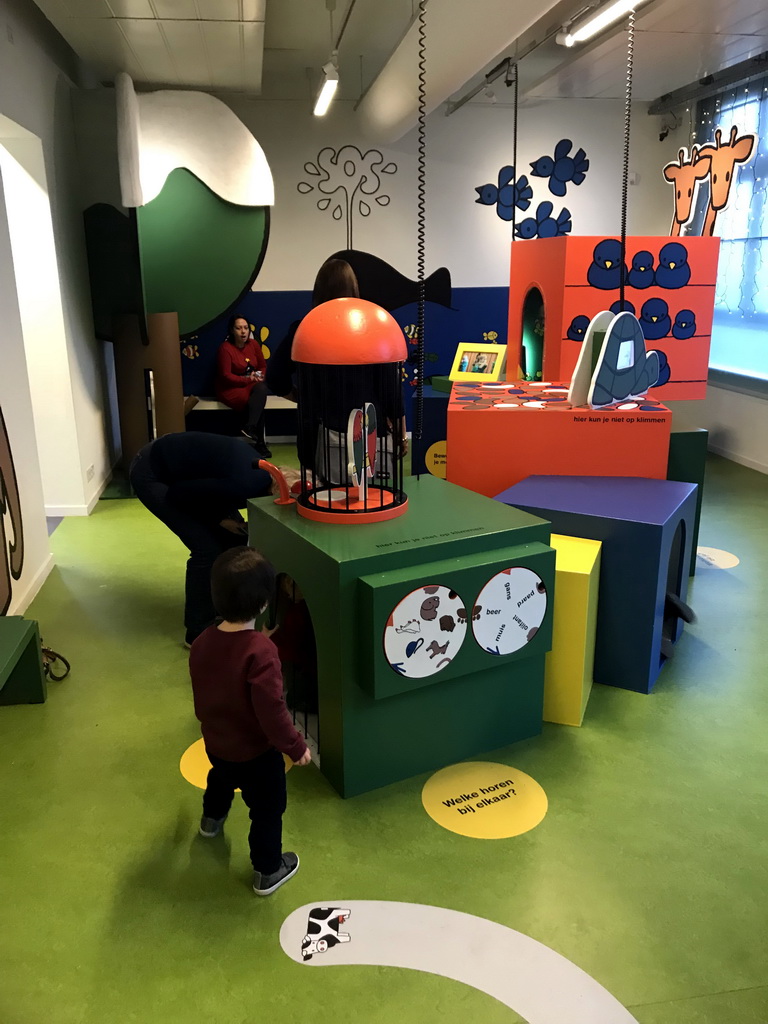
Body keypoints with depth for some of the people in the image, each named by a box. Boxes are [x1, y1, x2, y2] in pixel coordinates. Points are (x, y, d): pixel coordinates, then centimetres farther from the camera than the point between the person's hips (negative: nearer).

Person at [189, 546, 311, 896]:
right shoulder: (260, 650, -35)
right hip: (256, 751, -7)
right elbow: (271, 710, -32)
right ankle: (268, 871, 35)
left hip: (215, 742, 7)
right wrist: (296, 746, -16)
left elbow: (199, 694, 4)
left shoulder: (203, 642, -12)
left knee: (221, 777, 37)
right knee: (267, 809, 17)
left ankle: (212, 819, 65)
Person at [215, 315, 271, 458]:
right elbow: (226, 376, -16)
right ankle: (259, 443, -26)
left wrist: (259, 376, -11)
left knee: (262, 389, -31)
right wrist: (248, 379, -22)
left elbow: (263, 366, 12)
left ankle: (250, 428, -31)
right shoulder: (225, 348, -12)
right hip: (230, 388, -5)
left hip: (252, 384, 5)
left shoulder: (253, 344, 4)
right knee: (258, 403, -29)